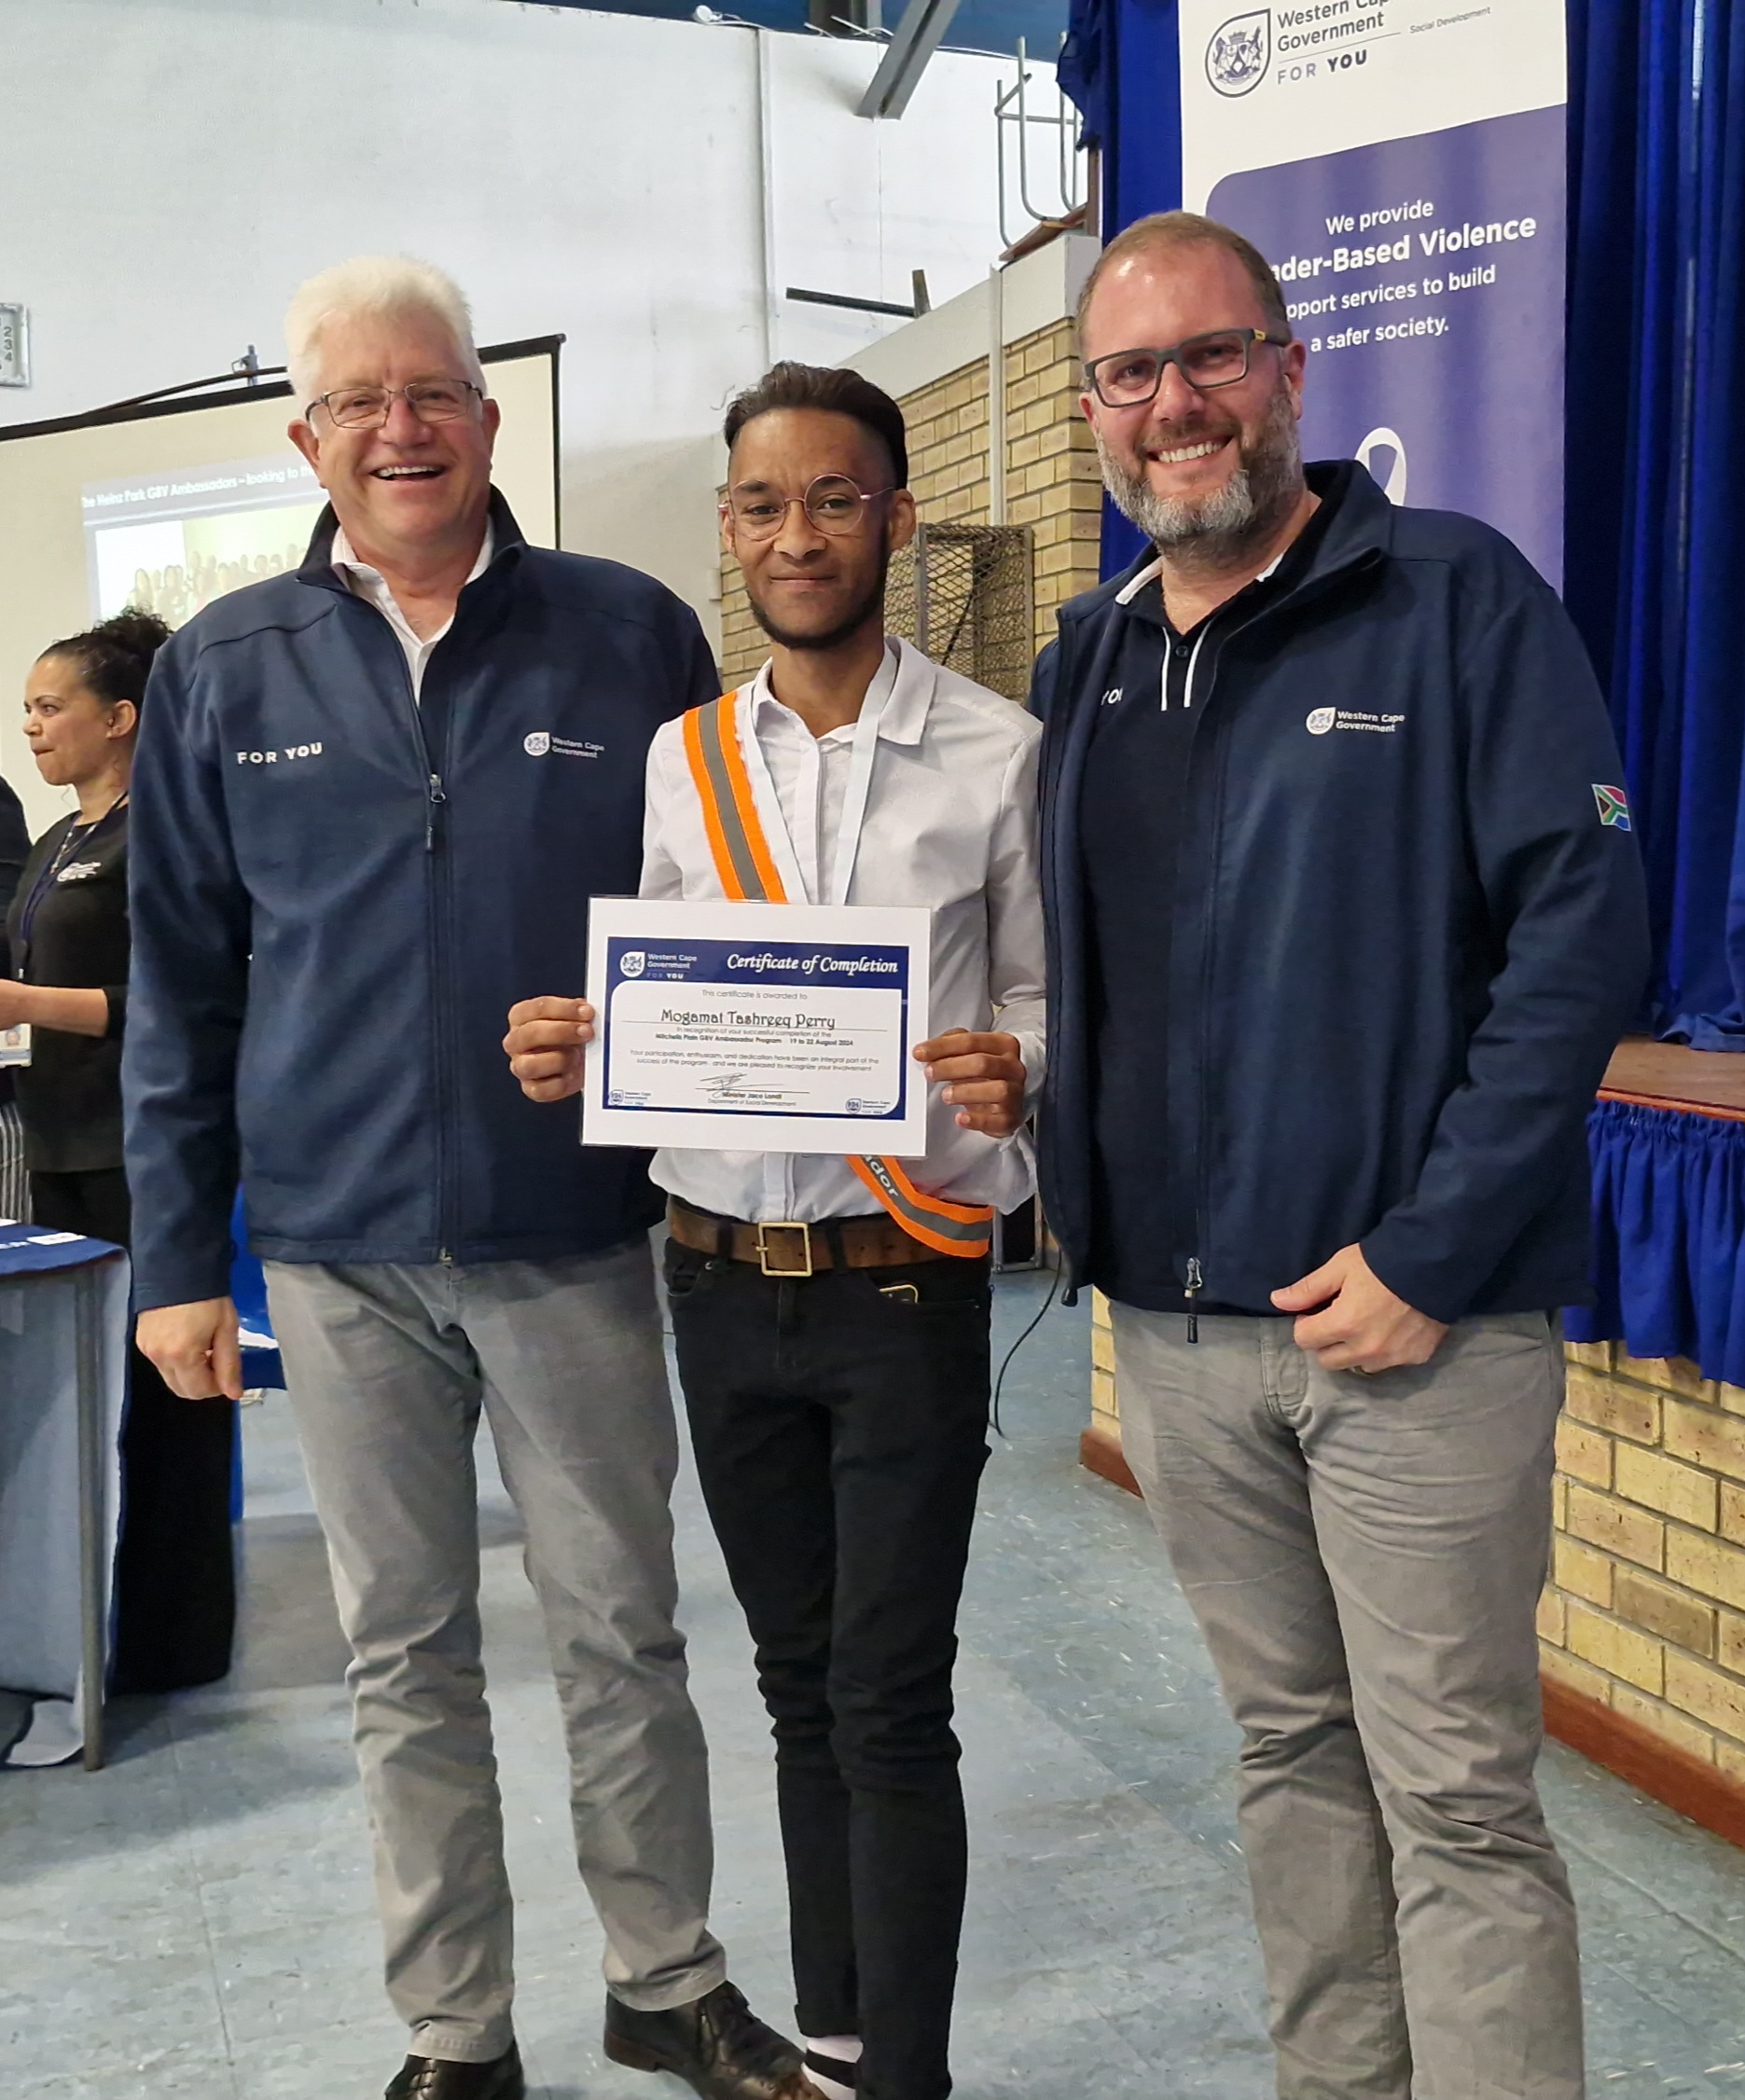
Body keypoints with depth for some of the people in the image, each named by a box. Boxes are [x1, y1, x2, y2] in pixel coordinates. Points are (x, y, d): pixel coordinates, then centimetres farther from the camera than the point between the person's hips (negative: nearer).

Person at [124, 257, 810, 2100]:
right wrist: (178, 1254, 4)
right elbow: (179, 981, 7)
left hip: (576, 1236, -1)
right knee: (405, 1661, 12)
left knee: (620, 1632, 9)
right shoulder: (225, 670, 4)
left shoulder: (631, 636, 1)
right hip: (337, 1249, 1)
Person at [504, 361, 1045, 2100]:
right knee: (798, 1680, 17)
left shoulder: (998, 753, -5)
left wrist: (1010, 1075, -24)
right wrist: (569, 1051, -12)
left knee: (889, 1704, 1)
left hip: (905, 1287, -4)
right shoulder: (675, 757, 6)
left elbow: (1044, 998, -2)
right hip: (721, 1280, 4)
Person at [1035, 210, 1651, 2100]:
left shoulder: (1457, 599, -6)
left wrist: (1430, 1255, -17)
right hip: (1172, 1318, 6)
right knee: (1288, 1750, 18)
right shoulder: (1084, 662, 11)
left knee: (1456, 1798, 2)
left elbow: (1578, 930, -13)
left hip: (1413, 1317, -5)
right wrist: (1078, 1200, 3)